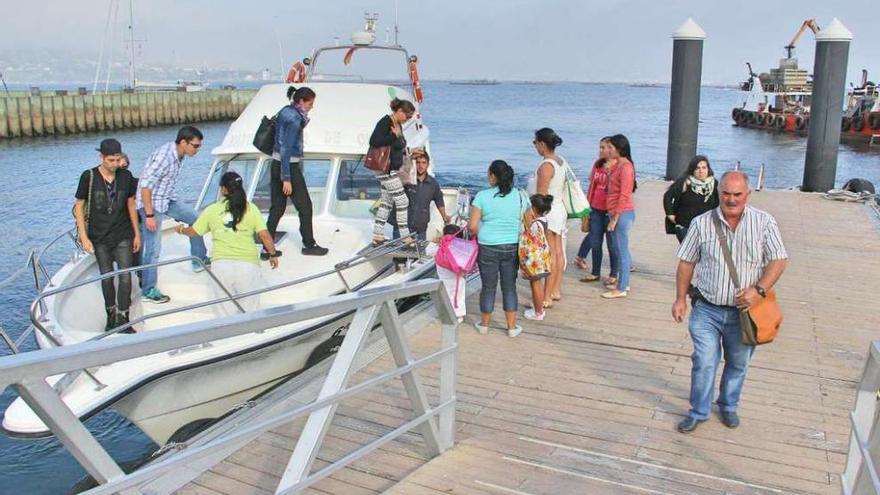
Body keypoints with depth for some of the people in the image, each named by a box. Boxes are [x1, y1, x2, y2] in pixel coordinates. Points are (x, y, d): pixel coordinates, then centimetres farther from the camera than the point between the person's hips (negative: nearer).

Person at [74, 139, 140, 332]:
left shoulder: (126, 176, -2)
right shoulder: (89, 177, -9)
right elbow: (79, 207, -4)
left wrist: (137, 234, 8)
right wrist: (84, 237, -8)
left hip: (123, 236, 1)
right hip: (99, 238, -1)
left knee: (125, 276, -5)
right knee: (106, 277, 10)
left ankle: (123, 319, 3)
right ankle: (111, 314, 27)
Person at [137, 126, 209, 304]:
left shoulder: (179, 155, 1)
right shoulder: (163, 156, -26)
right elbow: (145, 186, -26)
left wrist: (178, 211, 23)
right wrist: (149, 215, -25)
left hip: (168, 200, 9)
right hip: (152, 204, -9)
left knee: (195, 218, 16)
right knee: (153, 249, -5)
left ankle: (199, 261, 28)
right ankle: (149, 291, 6)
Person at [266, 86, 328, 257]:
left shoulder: (285, 111, 9)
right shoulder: (294, 119, -17)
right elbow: (287, 149, -21)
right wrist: (286, 179, -22)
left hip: (276, 165, 9)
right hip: (290, 167, -9)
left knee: (277, 208, 10)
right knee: (305, 206, 7)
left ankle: (267, 249, 10)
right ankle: (309, 245, 20)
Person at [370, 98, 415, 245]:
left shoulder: (398, 125, 11)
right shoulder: (385, 122, -17)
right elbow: (373, 141, -29)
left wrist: (406, 151, 10)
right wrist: (394, 135, -25)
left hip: (391, 170, 10)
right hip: (385, 169, -10)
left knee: (386, 202, 13)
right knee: (402, 201, -7)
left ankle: (377, 237, 19)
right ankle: (405, 239, -1)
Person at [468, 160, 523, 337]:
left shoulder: (482, 196, -10)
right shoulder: (518, 196, 0)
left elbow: (472, 225, -11)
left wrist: (479, 235, 8)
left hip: (488, 248, -2)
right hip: (512, 247, 2)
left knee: (488, 287, 11)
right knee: (509, 287, 12)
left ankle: (484, 324, 26)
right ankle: (512, 327, 18)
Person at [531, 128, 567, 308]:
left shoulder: (546, 166, -19)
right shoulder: (561, 161, 8)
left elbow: (541, 195, -19)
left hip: (548, 211, -10)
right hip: (560, 209, 10)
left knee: (549, 255, -6)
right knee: (558, 252, 14)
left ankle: (547, 298, 0)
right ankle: (556, 290, 25)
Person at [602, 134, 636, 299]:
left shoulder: (625, 167, -16)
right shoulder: (617, 165, 13)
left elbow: (624, 195, -19)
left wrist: (615, 218, -17)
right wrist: (608, 171, 9)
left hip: (623, 214, -10)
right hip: (616, 213, 10)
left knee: (622, 251, -3)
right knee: (619, 250, 16)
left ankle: (621, 289, 3)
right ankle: (623, 282, 27)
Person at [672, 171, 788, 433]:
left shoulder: (764, 222, -5)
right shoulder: (701, 223, -3)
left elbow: (778, 261, -4)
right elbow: (686, 263, 3)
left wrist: (759, 289, -19)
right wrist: (680, 298, 0)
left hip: (744, 311, 1)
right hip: (707, 310, 0)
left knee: (737, 364, 16)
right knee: (704, 362, -3)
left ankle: (728, 406, 39)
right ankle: (698, 411, 15)